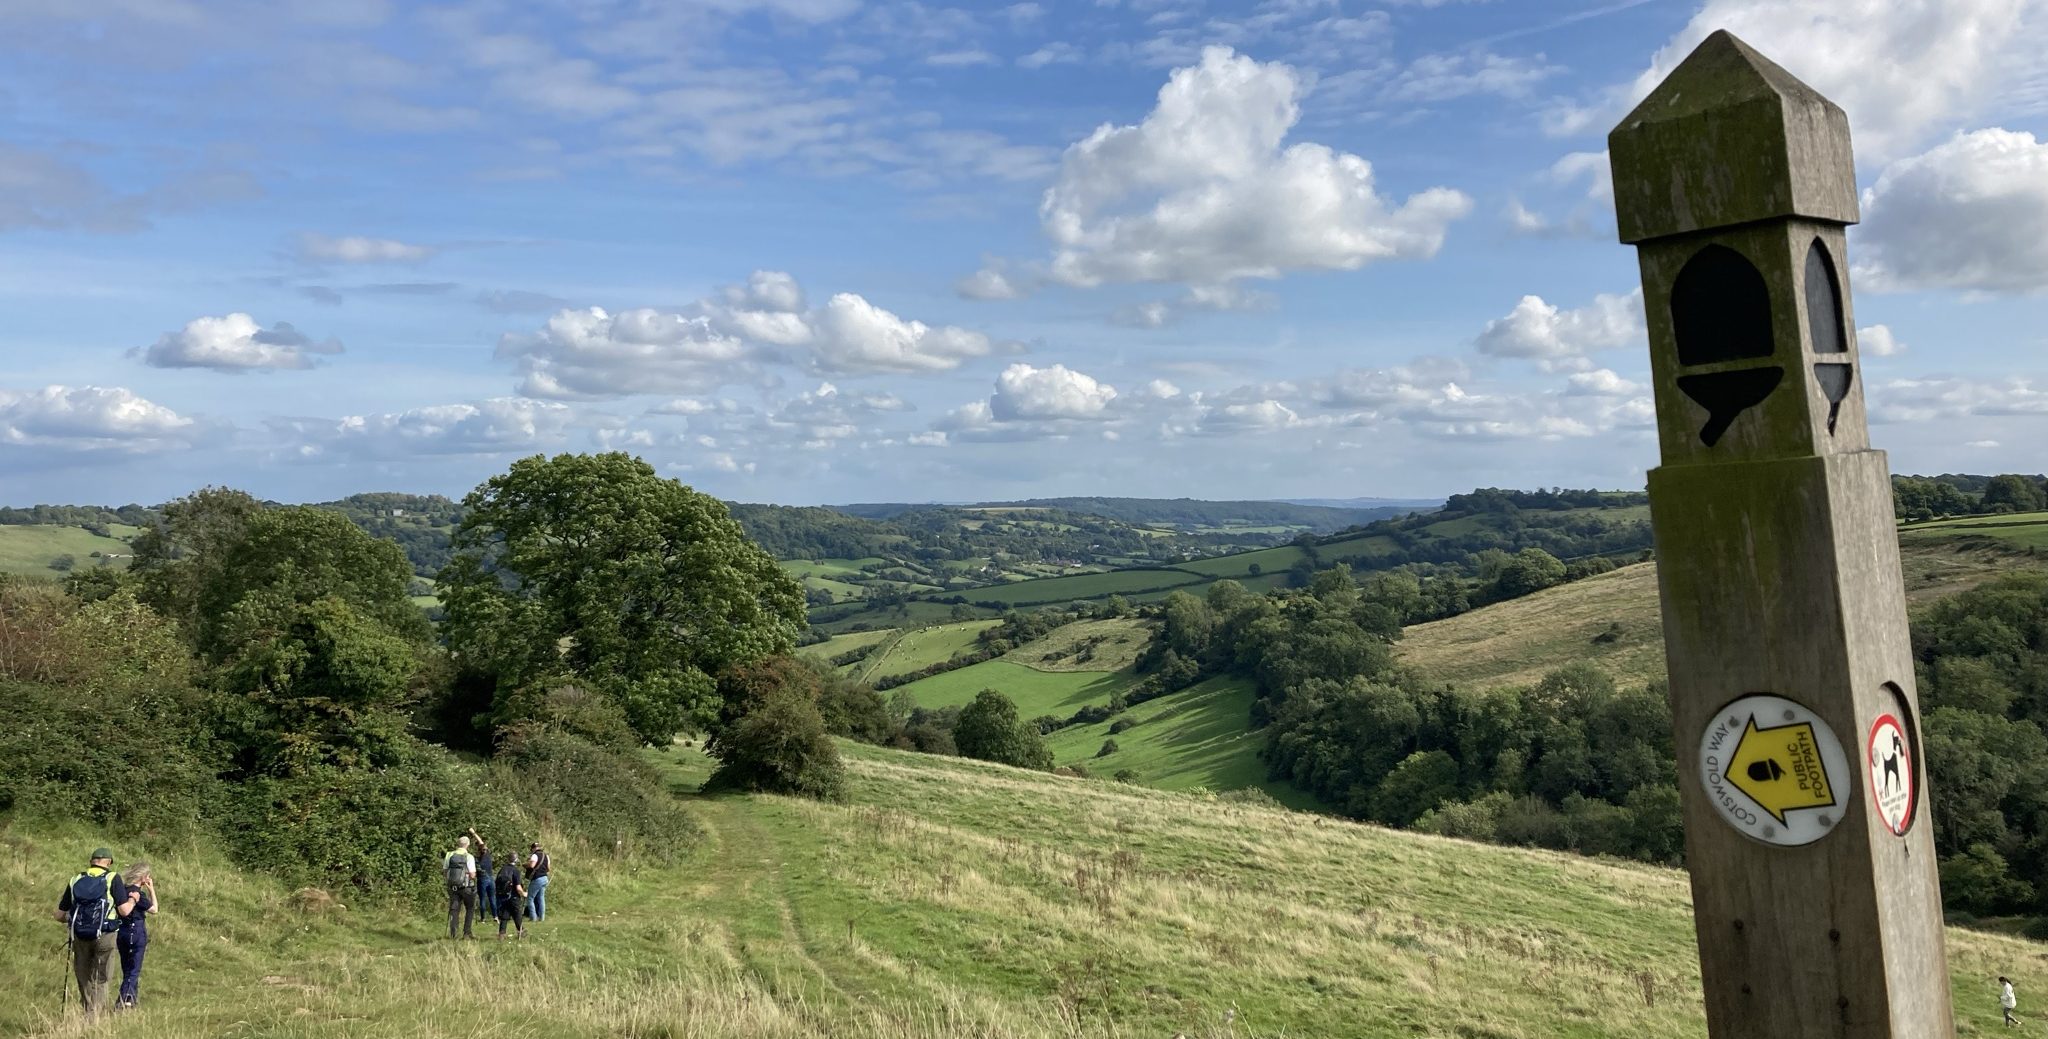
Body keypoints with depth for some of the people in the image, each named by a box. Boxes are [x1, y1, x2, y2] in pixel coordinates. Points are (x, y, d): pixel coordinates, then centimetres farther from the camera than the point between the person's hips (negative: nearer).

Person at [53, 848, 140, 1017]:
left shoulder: (75, 881, 10)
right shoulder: (113, 878, -2)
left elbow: (60, 915, 14)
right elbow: (124, 910, -8)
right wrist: (133, 898, 11)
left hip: (80, 937, 3)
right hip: (105, 936, -3)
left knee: (84, 980, 18)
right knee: (100, 981, 6)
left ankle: (87, 1015, 25)